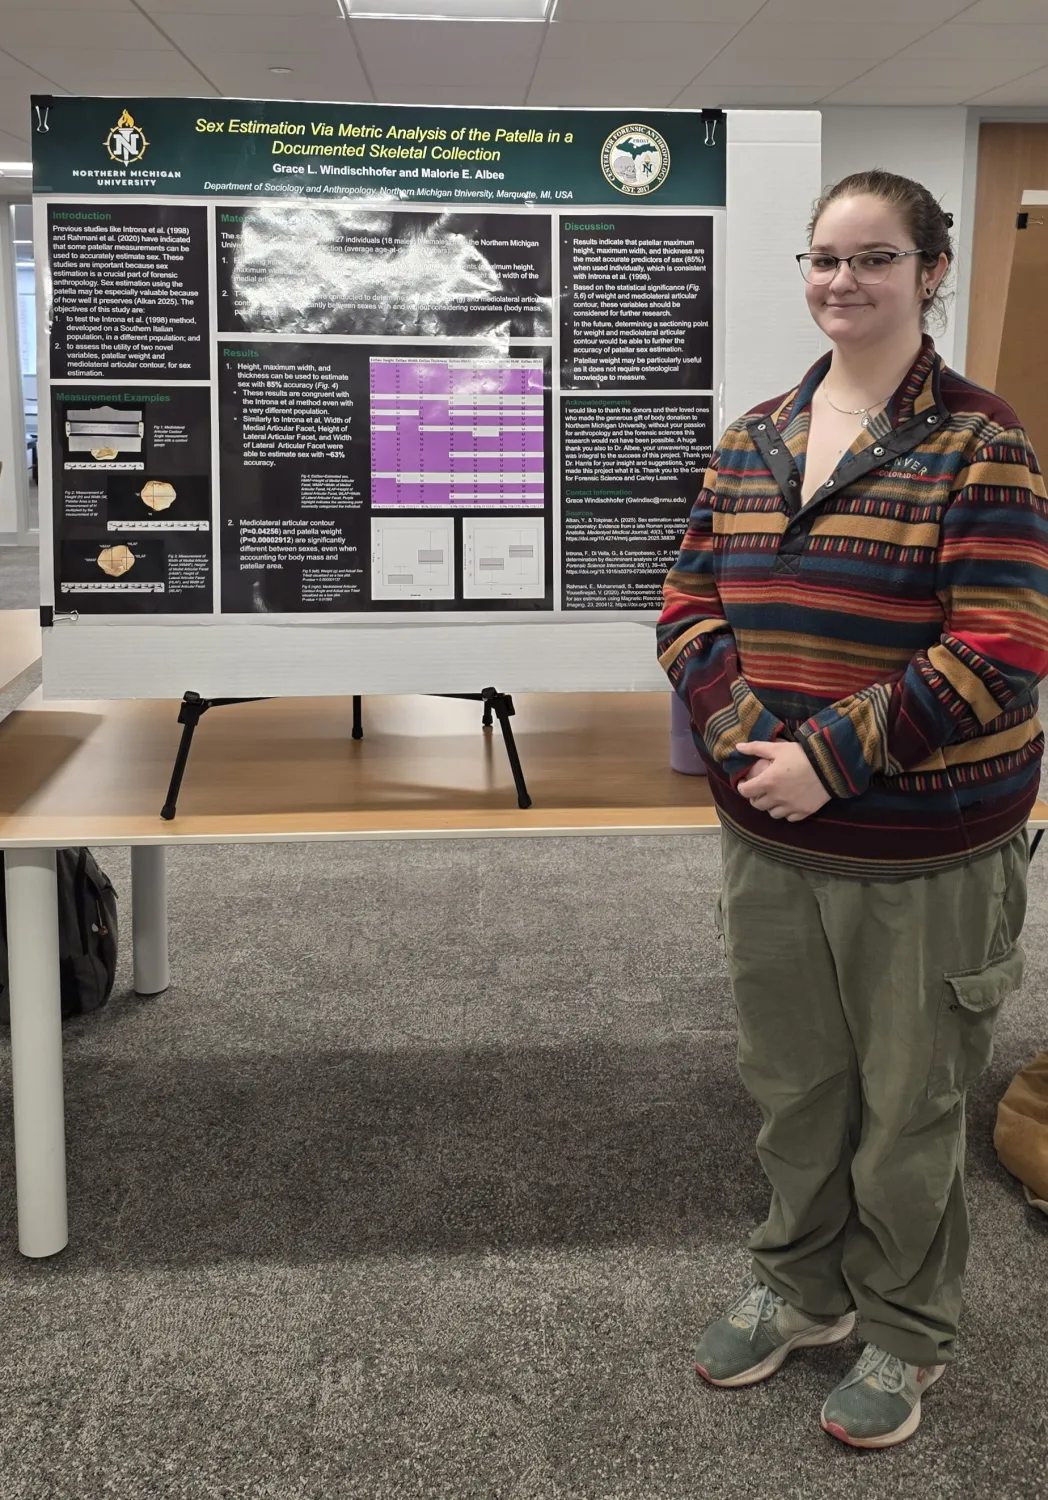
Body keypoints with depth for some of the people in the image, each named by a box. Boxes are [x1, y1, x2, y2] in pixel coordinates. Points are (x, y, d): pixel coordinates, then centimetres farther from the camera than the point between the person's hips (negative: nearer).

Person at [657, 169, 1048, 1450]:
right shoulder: (752, 440, 7)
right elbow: (689, 610, 7)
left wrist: (828, 756, -20)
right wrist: (746, 740, -11)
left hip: (926, 854, -5)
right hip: (769, 835, 5)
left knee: (908, 1102, 11)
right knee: (790, 1081, 20)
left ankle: (906, 1333, 34)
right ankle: (801, 1282, 43)